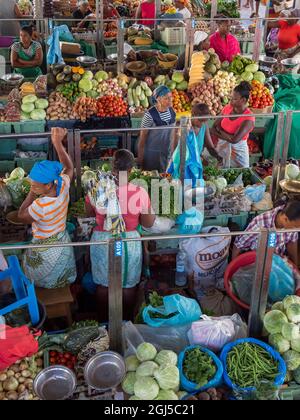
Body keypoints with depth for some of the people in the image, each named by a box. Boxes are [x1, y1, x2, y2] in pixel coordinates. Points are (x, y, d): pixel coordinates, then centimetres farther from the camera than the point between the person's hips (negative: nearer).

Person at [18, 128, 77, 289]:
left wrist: (32, 194, -16)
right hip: (63, 243, 6)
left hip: (46, 252, -6)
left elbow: (22, 216, -16)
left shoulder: (41, 205, -37)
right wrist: (58, 143, 3)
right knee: (63, 285, 30)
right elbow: (69, 168, 4)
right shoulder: (64, 187, -18)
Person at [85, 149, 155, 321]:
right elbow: (148, 224, -8)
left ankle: (104, 320, 39)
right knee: (129, 285, 20)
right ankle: (127, 320, 37)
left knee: (103, 284, 22)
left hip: (102, 241, 2)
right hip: (129, 243, -1)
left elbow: (90, 213, 3)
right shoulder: (140, 193, -20)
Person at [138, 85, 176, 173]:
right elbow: (143, 136, -15)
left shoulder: (172, 111, -4)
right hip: (152, 152, -5)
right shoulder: (150, 115, -21)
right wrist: (140, 157, -10)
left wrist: (172, 149, 12)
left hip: (166, 152, 5)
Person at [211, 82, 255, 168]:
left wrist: (220, 130, -13)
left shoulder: (249, 118, -19)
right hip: (222, 147, 4)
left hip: (238, 152, -4)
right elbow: (213, 129, -1)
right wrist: (228, 136, -18)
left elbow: (235, 139, -28)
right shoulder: (227, 108, -3)